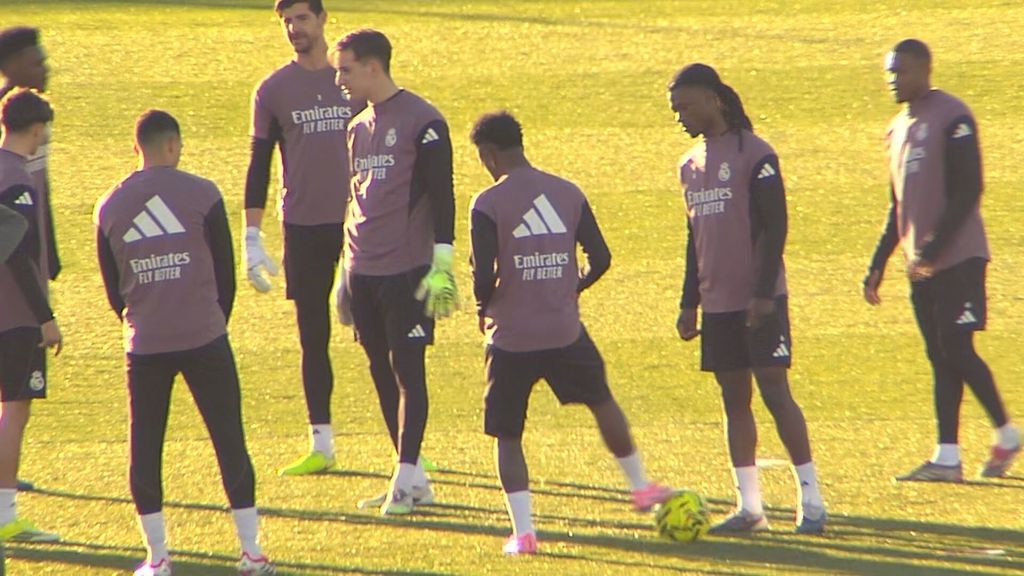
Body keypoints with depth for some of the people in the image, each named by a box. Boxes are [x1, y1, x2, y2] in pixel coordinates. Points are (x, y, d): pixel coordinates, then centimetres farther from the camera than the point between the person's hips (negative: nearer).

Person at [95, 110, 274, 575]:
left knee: (145, 448, 8)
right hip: (204, 339, -2)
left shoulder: (111, 207, 4)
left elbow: (112, 287, 11)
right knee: (230, 440, 4)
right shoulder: (200, 194, -4)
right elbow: (225, 271, 2)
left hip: (144, 345, 2)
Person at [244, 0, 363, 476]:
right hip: (304, 226, 1)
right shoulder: (273, 91, 4)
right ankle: (321, 446, 10)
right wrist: (252, 237, -1)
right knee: (313, 335, 4)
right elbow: (259, 164, 5)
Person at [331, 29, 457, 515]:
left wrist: (442, 266, -15)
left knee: (407, 367, -7)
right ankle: (411, 478, 14)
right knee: (381, 370, 8)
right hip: (363, 273, 8)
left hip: (406, 272, -8)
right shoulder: (359, 128, 15)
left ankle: (407, 479, -7)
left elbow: (441, 196, -10)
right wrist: (346, 273, 22)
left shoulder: (423, 122, -8)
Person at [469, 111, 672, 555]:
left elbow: (484, 275, -16)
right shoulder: (569, 194, 4)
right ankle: (640, 486, 36)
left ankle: (523, 531, -2)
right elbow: (600, 259, 5)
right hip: (566, 331, 4)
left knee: (507, 435, 7)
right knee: (602, 402, 27)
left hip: (511, 337, -4)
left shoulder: (488, 205, -11)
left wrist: (485, 309, 4)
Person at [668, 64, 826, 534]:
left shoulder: (754, 155, -9)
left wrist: (763, 293, -19)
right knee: (733, 397, 7)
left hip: (760, 302, -7)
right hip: (718, 303, 7)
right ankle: (748, 505, 10)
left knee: (775, 391, -9)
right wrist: (689, 303, 16)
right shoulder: (691, 165, 14)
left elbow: (774, 226, -13)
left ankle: (811, 499, -4)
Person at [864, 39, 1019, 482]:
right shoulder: (899, 128, 16)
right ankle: (947, 459, 5)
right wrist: (877, 265, 16)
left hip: (958, 258, -8)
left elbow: (967, 191, -17)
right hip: (922, 264, 8)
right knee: (940, 358, 6)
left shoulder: (952, 118, -10)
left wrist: (935, 248, -22)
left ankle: (1006, 435, 7)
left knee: (957, 351, -9)